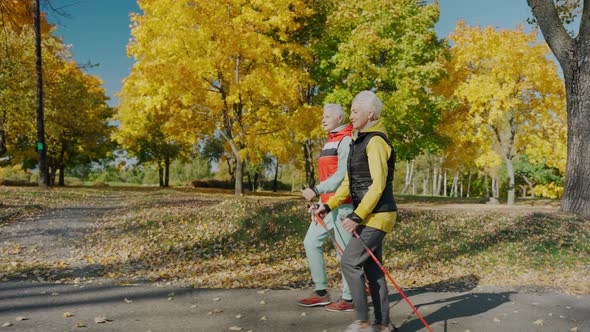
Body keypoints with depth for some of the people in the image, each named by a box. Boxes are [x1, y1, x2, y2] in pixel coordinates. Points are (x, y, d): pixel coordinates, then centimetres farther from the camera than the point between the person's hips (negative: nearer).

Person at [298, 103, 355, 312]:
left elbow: (342, 175, -22)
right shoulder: (330, 142, 18)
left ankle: (349, 299, 11)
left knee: (345, 251, -1)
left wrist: (316, 190, -28)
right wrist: (320, 201, 21)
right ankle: (321, 292, 17)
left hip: (341, 205, -10)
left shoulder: (346, 140, -11)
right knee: (311, 242, 8)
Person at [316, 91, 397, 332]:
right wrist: (328, 206, 13)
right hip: (369, 216, 10)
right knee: (372, 268, 12)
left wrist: (356, 216, -23)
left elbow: (378, 185, -21)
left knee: (350, 262, -7)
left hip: (377, 216, -10)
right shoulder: (360, 141, 16)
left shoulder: (376, 142, -15)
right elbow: (349, 182, 19)